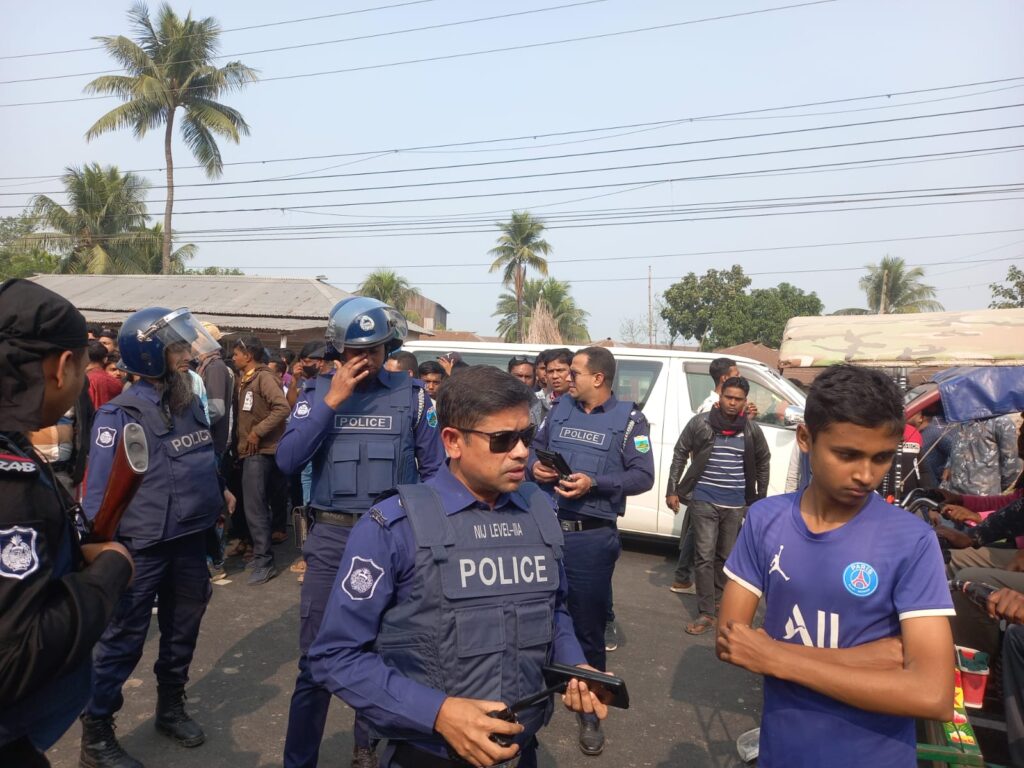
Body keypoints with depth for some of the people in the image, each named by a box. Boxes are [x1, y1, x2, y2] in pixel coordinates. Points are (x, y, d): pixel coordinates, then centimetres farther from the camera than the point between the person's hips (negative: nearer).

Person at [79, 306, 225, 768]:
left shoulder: (190, 403, 4)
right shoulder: (122, 415, -16)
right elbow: (99, 494, -16)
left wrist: (212, 518, 17)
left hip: (190, 542, 7)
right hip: (143, 549, -6)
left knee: (182, 632, 19)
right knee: (123, 641, 5)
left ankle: (171, 708, 40)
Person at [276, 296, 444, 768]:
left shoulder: (412, 395, -1)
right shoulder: (318, 392, 1)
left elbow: (433, 470, 3)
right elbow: (286, 461, -10)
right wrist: (331, 401, -15)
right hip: (331, 537, 0)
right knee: (316, 656, 6)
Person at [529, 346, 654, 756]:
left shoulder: (628, 419, -4)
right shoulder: (560, 408, 8)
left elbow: (643, 476, -8)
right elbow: (535, 447, 17)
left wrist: (594, 483, -19)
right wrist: (535, 466, -6)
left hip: (592, 537, -4)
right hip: (546, 527, 4)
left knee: (588, 626, 8)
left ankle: (591, 712, 26)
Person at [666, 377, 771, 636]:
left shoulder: (752, 430, 0)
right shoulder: (700, 423, -6)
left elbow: (763, 462, 14)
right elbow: (680, 454, 1)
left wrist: (761, 498, 12)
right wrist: (672, 490, -2)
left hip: (736, 505, 2)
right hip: (704, 501, -2)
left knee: (726, 556, 15)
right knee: (705, 556, -3)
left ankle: (715, 598, 36)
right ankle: (706, 614, 4)